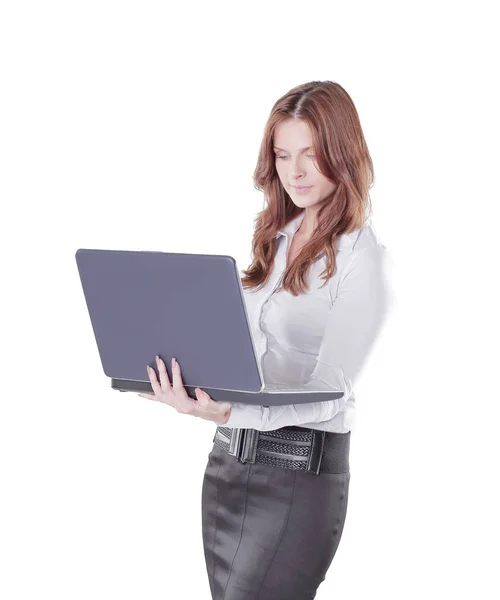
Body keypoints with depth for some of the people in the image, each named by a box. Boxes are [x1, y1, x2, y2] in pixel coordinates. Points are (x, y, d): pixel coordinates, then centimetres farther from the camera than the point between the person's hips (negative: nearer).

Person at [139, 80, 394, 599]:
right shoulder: (273, 239, 11)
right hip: (229, 455, 7)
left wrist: (229, 413, -29)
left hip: (300, 469, -6)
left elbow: (330, 394, -15)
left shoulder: (362, 257, -9)